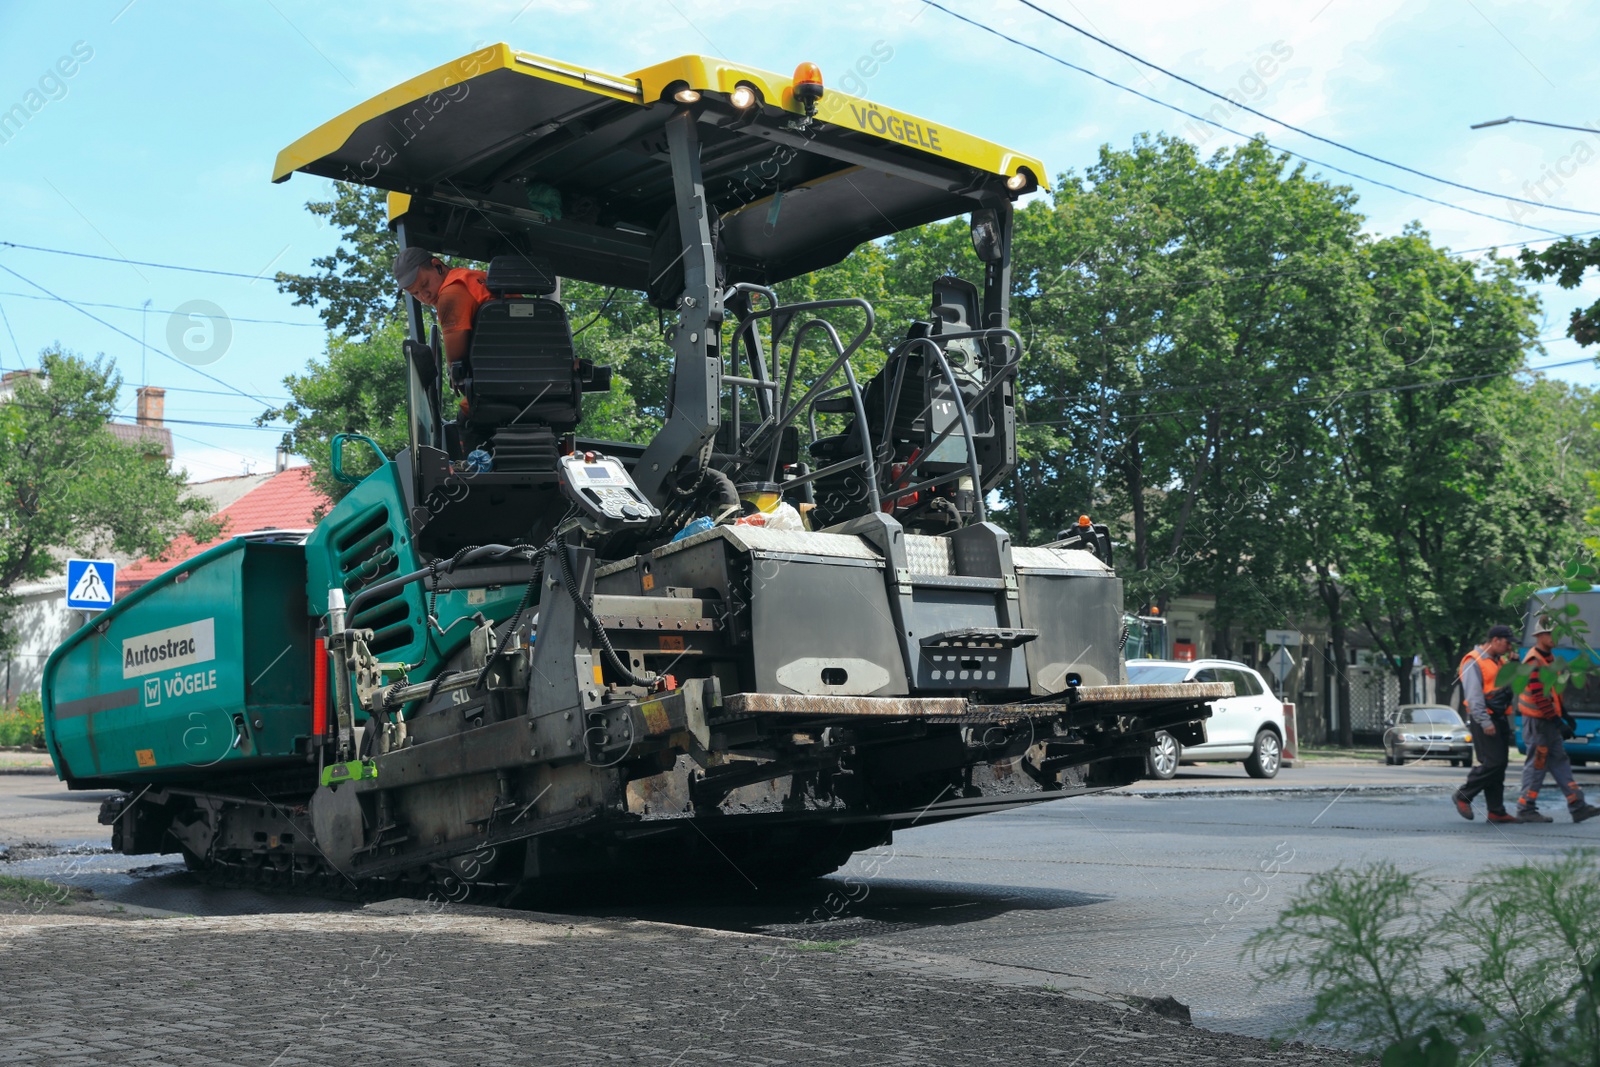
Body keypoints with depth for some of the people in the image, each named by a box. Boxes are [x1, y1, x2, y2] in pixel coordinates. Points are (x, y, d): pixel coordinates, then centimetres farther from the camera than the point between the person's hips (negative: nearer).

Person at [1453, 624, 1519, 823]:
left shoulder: (1498, 661, 18)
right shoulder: (1474, 662, -11)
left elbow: (1511, 686, 21)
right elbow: (1473, 696, -18)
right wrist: (1485, 722, -22)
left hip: (1500, 719, 9)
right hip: (1485, 719, -9)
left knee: (1500, 764, 7)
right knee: (1492, 763, -14)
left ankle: (1497, 811, 10)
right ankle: (1463, 796, 1)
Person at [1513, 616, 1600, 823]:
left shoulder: (1549, 658, 14)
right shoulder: (1533, 662, -18)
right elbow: (1538, 695, -24)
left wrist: (1562, 712, 19)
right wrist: (1555, 718, -21)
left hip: (1549, 720, 10)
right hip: (1537, 721, -10)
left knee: (1560, 762, 9)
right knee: (1537, 764, -5)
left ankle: (1577, 806, 11)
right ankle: (1526, 809, 2)